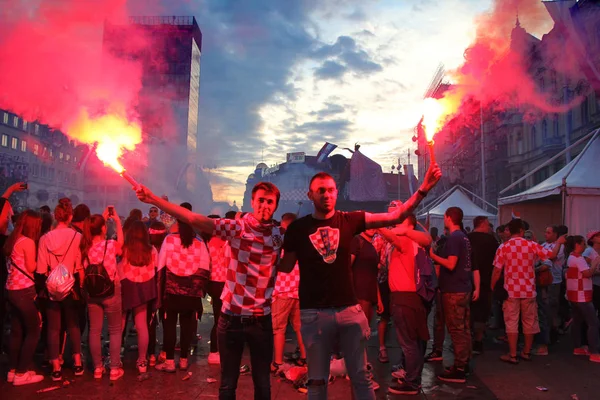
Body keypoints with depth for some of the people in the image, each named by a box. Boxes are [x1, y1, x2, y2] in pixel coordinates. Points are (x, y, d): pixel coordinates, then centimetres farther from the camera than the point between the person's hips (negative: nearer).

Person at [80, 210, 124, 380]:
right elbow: (121, 244, 7)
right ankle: (115, 368, 10)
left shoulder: (85, 246, -3)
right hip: (111, 291, -4)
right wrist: (118, 221, 9)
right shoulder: (111, 244, -15)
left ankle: (97, 368, 20)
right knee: (115, 330, 7)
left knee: (94, 330, 11)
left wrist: (102, 218, 19)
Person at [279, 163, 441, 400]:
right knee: (317, 380, 11)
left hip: (349, 310, 1)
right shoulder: (298, 228, -1)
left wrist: (423, 190, -13)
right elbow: (286, 267, 6)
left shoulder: (350, 220, 1)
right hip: (314, 313, -1)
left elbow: (395, 216, -4)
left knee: (361, 377, 12)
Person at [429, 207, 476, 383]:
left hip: (454, 291, -10)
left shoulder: (453, 238, -15)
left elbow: (451, 264, -23)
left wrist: (432, 255, -14)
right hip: (464, 289, 10)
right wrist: (476, 288, 21)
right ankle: (464, 364, 22)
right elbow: (472, 265, 17)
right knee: (464, 329, 14)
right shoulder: (464, 237, 15)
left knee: (456, 330, -5)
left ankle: (459, 370, 0)